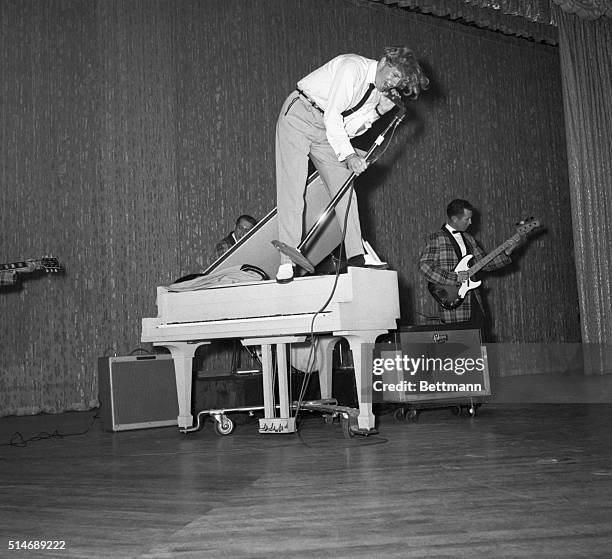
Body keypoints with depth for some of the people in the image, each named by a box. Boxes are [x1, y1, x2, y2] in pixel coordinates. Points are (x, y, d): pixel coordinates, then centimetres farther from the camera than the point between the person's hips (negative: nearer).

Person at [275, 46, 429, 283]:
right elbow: (332, 115, -27)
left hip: (327, 130, 8)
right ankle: (287, 264, -16)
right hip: (298, 118, -8)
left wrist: (378, 110, -10)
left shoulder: (379, 89, 3)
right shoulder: (353, 67, -22)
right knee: (292, 188, -14)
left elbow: (348, 129, 2)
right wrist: (348, 154, -32)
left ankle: (356, 255, -2)